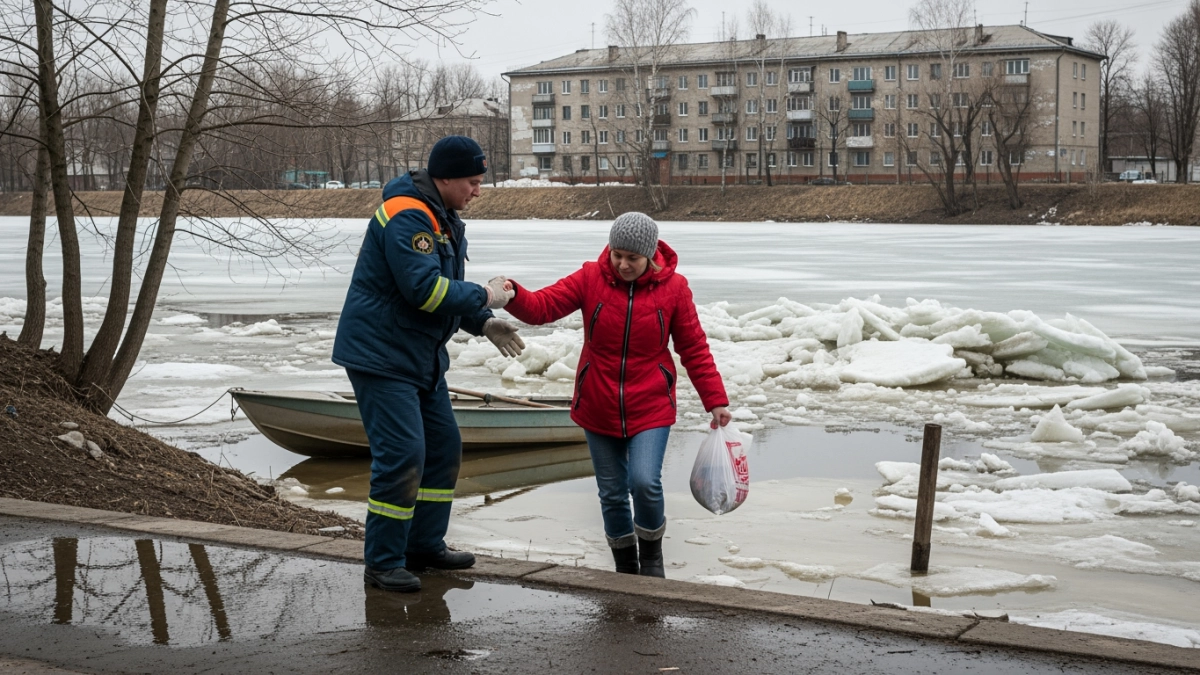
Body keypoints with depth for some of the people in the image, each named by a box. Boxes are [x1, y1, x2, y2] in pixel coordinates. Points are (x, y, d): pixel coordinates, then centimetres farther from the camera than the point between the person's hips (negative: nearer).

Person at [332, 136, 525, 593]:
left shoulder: (443, 218, 15)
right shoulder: (406, 216, -20)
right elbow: (423, 288, -29)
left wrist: (482, 324, 11)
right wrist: (483, 298, -18)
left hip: (422, 358, 11)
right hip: (380, 354, -11)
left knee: (444, 447, 13)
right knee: (402, 454, -13)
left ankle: (425, 544, 25)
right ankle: (382, 563, -4)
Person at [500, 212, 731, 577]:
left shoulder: (673, 288, -7)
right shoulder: (591, 278, -6)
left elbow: (694, 349, 0)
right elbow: (542, 306, -14)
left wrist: (716, 400, -1)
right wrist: (513, 295, -35)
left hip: (650, 409, -2)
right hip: (598, 409, 2)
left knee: (644, 482, -20)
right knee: (612, 493, 9)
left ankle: (651, 553, 8)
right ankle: (625, 567, 29)